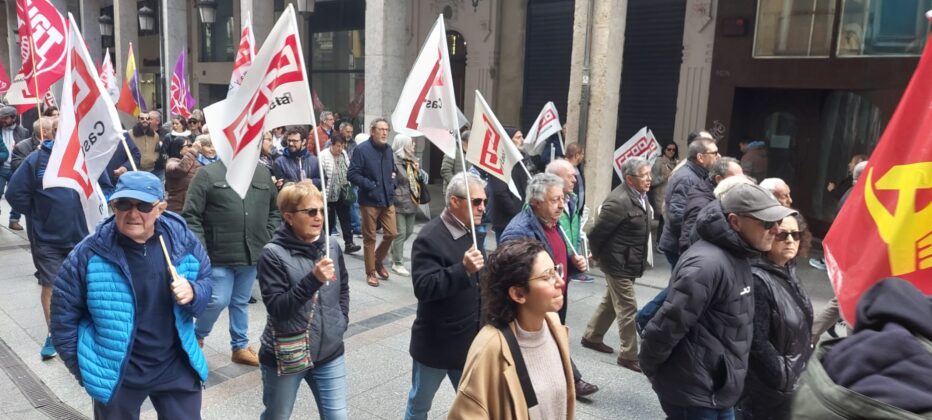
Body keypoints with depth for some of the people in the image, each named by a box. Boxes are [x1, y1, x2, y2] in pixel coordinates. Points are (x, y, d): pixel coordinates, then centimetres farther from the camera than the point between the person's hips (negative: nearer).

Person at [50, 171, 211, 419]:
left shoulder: (183, 241, -10)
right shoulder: (89, 254, -16)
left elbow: (207, 282, 3)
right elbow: (64, 314, -5)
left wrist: (193, 293, -20)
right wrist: (83, 368, -1)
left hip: (176, 368, 2)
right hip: (116, 376, -1)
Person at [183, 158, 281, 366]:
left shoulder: (263, 173, 7)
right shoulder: (207, 174, -6)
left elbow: (275, 210, 14)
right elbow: (191, 216, -8)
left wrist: (268, 239, 4)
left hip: (252, 254, 4)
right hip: (220, 255, -4)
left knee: (241, 302, 15)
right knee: (218, 301, -1)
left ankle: (240, 347, 29)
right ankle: (196, 337, 27)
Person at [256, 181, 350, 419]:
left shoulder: (331, 246, -1)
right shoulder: (274, 254, -16)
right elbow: (276, 308, -21)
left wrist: (341, 321, 4)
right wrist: (313, 279, -30)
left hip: (329, 353, 4)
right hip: (285, 357, -3)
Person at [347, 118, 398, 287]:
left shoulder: (388, 149, 10)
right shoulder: (362, 149, -11)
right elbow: (352, 174, -14)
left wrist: (392, 184, 7)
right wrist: (370, 185, -18)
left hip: (388, 200, 6)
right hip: (369, 201, -6)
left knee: (391, 234, 5)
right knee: (370, 238, 5)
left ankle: (378, 261, 30)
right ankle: (371, 272, 17)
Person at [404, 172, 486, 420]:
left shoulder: (471, 231, 5)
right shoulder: (430, 238, -21)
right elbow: (423, 288, -30)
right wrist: (463, 269, -39)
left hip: (469, 341, 7)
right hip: (436, 343, -7)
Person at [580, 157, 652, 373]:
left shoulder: (640, 196, 3)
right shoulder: (619, 201, -26)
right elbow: (597, 232, -21)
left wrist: (641, 259, 15)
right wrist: (598, 255, -5)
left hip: (631, 262, 9)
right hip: (618, 263, -9)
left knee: (610, 302, 21)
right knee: (627, 309, -1)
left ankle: (591, 337, 38)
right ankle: (628, 355, 11)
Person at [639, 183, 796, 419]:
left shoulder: (737, 257, 4)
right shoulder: (708, 264, -27)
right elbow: (666, 327, -26)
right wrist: (651, 370, -11)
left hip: (719, 389, 9)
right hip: (694, 393, -9)